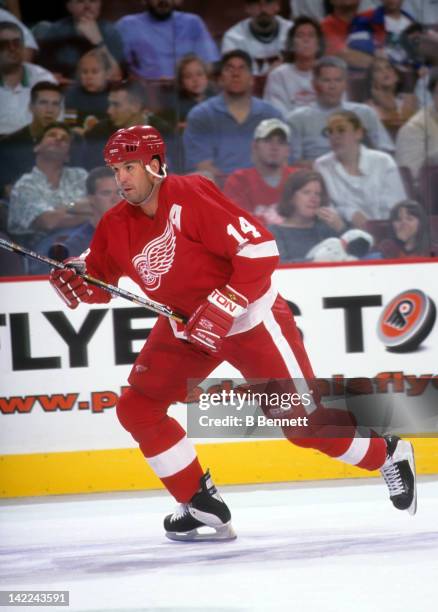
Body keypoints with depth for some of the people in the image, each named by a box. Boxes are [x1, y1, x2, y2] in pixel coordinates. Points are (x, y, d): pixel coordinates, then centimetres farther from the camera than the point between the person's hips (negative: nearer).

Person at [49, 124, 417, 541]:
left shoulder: (192, 196, -25)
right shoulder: (117, 226, -5)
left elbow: (260, 249, -27)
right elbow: (99, 283, 7)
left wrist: (223, 307, -27)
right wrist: (74, 279, -16)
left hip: (250, 318, -7)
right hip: (185, 325, 7)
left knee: (304, 422, -8)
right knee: (137, 407, -6)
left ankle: (389, 454, 17)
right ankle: (201, 504, 6)